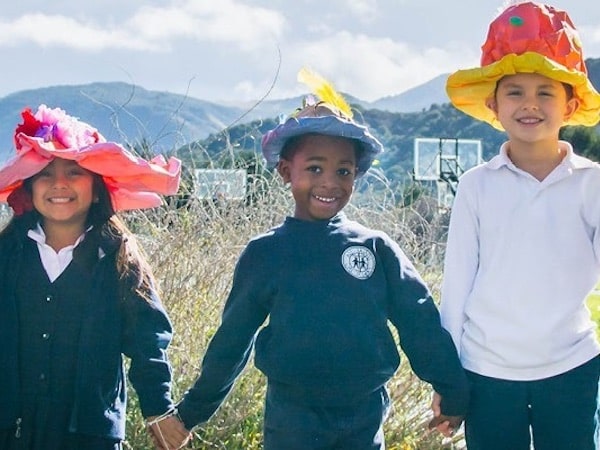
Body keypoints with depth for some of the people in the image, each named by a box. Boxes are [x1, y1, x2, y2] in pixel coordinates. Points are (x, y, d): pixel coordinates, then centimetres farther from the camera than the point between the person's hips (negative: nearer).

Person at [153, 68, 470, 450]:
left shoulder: (377, 249, -1)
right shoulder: (265, 254, -2)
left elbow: (420, 321, 0)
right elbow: (233, 339, 5)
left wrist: (453, 390, 0)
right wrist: (194, 410, 9)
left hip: (365, 415, 1)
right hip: (293, 418, -1)